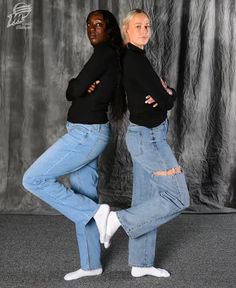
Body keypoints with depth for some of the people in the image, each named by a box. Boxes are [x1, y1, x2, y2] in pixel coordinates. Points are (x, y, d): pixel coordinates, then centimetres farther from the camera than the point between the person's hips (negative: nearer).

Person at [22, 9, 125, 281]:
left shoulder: (105, 52, -13)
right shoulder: (107, 56, 16)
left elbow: (74, 90, -17)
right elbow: (70, 93, 12)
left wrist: (78, 86, 4)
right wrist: (85, 87, -9)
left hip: (86, 134, -10)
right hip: (88, 133, 10)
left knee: (34, 179, -7)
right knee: (83, 198, 13)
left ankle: (96, 211, -5)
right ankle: (91, 264, 21)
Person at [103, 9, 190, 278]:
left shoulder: (132, 58, 14)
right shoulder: (135, 59, -17)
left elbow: (163, 92, 12)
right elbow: (167, 101, -18)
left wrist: (164, 92, -9)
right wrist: (168, 94, 3)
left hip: (145, 136, 10)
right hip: (148, 137, -10)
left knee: (145, 200, 13)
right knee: (177, 197, -5)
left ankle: (140, 263, 20)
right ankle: (119, 219, -2)